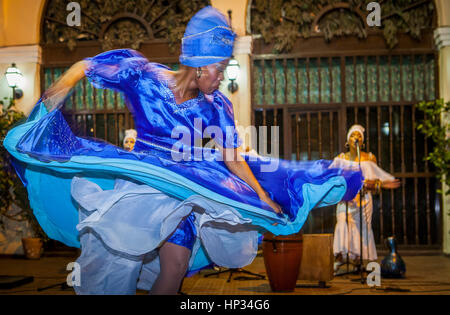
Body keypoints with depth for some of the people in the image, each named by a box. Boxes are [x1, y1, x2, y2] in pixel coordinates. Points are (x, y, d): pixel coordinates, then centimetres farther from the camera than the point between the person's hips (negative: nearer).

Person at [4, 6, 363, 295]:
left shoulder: (216, 106, 0)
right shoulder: (143, 76, -8)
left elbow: (233, 158, 3)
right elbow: (83, 68, 0)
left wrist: (264, 199, -1)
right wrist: (49, 109, -8)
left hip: (185, 191, 2)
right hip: (140, 182, -2)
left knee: (176, 263, -14)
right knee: (118, 256, -14)